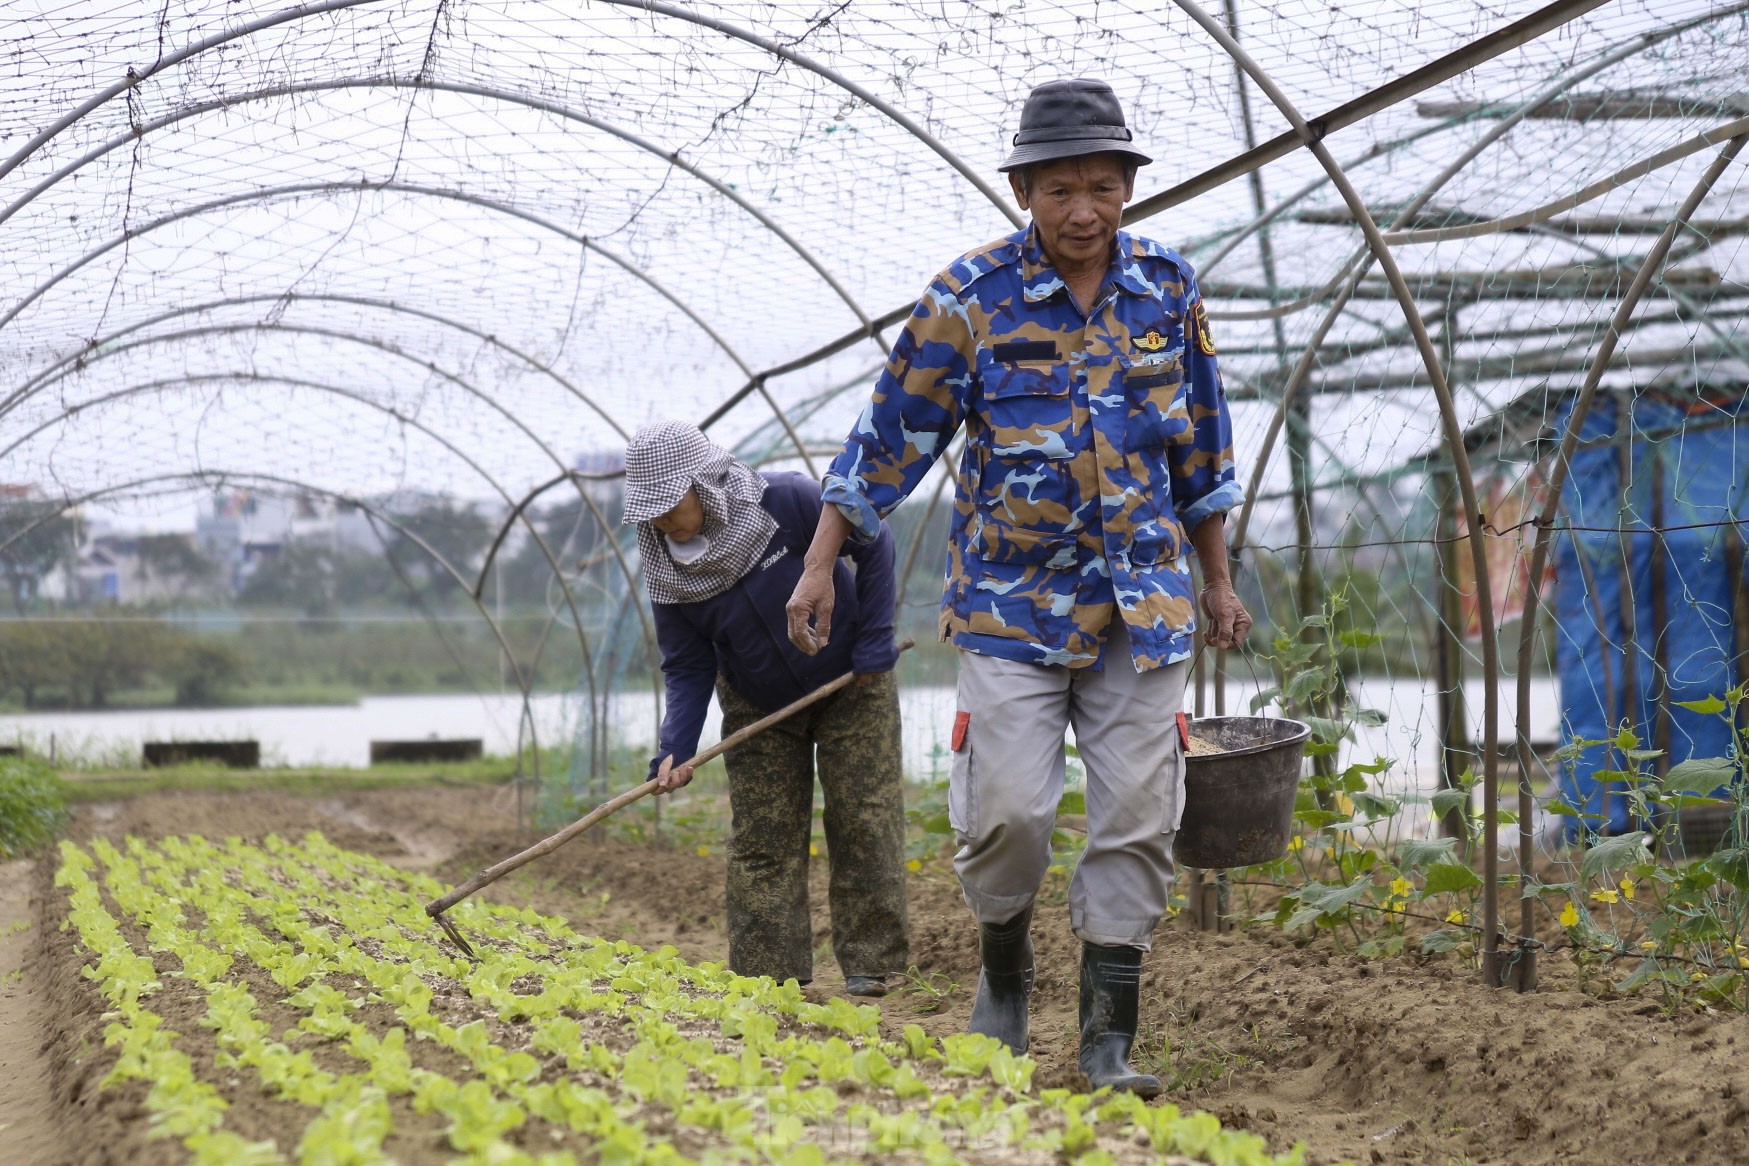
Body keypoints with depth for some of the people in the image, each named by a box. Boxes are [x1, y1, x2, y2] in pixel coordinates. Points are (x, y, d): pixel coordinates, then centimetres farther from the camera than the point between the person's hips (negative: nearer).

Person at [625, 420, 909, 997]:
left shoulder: (789, 501, -27)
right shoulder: (668, 571, -15)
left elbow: (874, 544, -15)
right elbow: (688, 668, -10)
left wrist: (874, 644, -16)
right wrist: (675, 750, -23)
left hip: (850, 685, -3)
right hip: (759, 709, 3)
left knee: (863, 818, -3)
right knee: (761, 838, 0)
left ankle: (869, 964, 4)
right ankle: (771, 974, 4)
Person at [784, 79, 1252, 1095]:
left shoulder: (1168, 289, 3)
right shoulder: (972, 299, -7)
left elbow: (1200, 449, 14)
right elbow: (892, 438, -1)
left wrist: (1219, 582, 17)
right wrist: (821, 567, -2)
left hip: (1143, 608, 3)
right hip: (1014, 604, -2)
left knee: (1138, 820, -1)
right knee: (1007, 811, -10)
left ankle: (1110, 1039, 8)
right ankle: (1005, 970, 19)